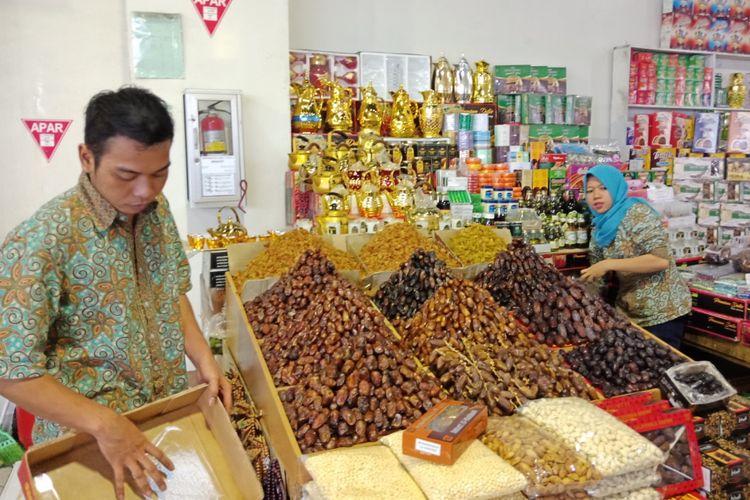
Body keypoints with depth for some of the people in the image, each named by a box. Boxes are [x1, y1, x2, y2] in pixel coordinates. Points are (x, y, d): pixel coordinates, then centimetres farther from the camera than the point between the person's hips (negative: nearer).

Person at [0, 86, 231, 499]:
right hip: (86, 434, -6)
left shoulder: (157, 209, -5)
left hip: (173, 410, 7)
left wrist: (203, 358, -3)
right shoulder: (42, 241, -25)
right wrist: (104, 423, -27)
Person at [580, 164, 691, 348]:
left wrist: (608, 264, -26)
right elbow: (600, 275, 13)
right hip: (630, 312, 7)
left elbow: (660, 260, -25)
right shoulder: (602, 227, 7)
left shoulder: (638, 213, -15)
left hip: (661, 311, -7)